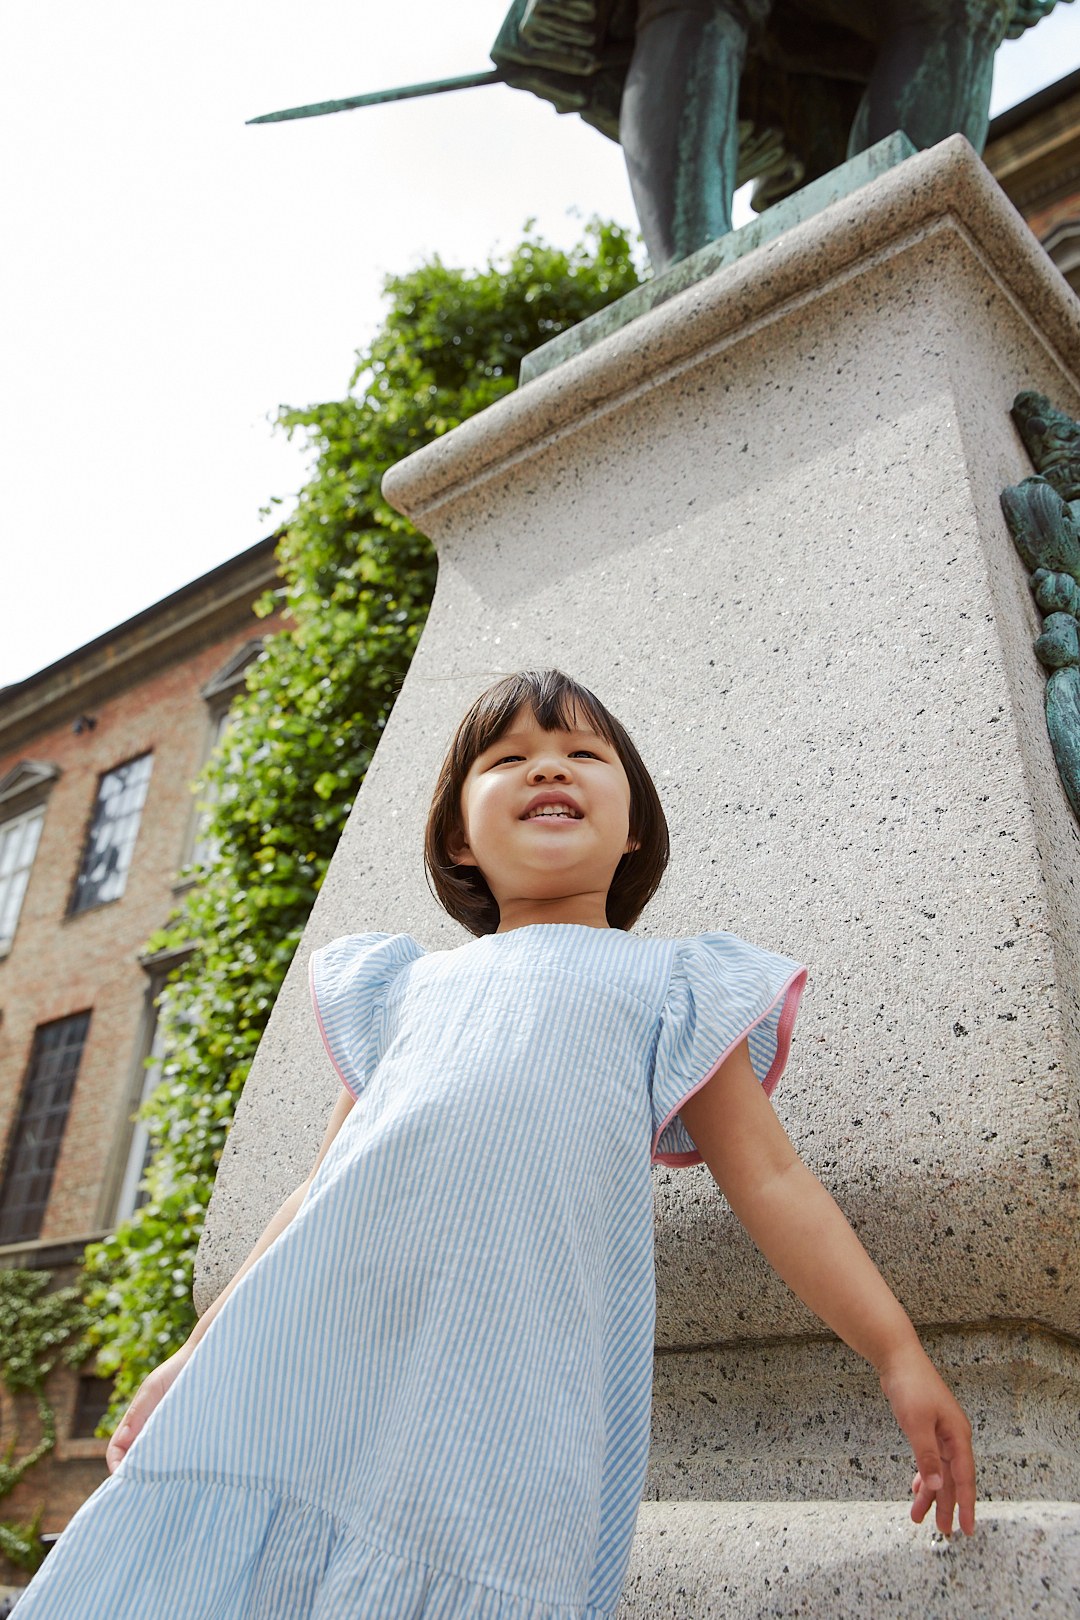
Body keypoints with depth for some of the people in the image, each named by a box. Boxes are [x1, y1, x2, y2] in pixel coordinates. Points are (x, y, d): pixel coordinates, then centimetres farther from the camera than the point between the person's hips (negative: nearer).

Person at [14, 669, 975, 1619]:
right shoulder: (405, 985, 26)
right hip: (320, 1313, 3)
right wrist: (197, 1355, 25)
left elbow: (772, 1183, 15)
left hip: (512, 1335, -3)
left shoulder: (670, 987, 18)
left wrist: (897, 1354, 8)